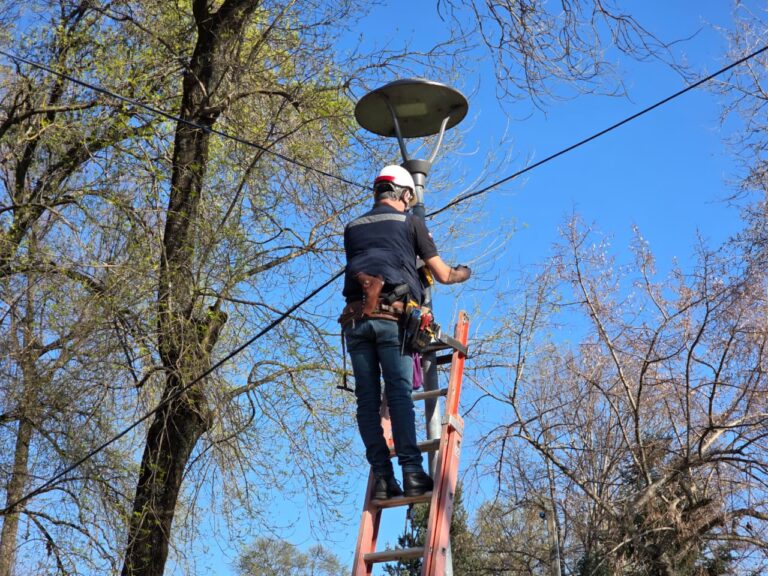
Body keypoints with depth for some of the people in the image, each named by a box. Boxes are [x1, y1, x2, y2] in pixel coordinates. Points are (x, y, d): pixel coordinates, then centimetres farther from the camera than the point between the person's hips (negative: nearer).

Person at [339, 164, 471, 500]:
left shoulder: (353, 229, 24)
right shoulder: (410, 223, 13)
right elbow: (443, 275, 16)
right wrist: (463, 273, 39)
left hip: (354, 317, 3)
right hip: (391, 315, -3)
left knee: (367, 399, 2)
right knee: (400, 393, -7)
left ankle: (382, 477, -4)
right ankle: (412, 472, -16)